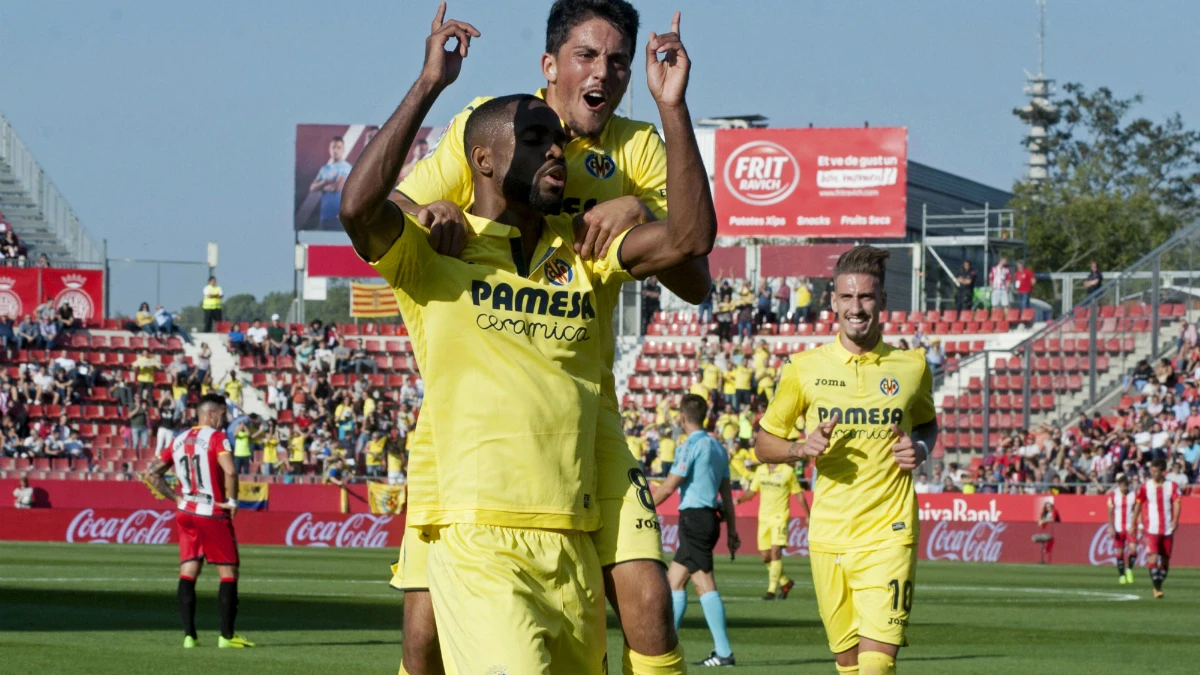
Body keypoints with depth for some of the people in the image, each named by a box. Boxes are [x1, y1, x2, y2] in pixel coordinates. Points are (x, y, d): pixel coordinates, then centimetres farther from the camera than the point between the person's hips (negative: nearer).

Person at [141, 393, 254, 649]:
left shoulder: (179, 441, 11)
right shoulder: (216, 437, -10)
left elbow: (151, 474, 12)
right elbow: (229, 471, -25)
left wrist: (177, 497, 11)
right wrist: (232, 500, -12)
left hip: (186, 513, 6)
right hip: (213, 515, -6)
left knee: (188, 573, 5)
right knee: (228, 573, 2)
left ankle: (189, 635, 1)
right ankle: (227, 635, 0)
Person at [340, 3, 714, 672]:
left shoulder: (582, 253, 15)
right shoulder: (433, 254, 1)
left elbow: (689, 238, 4)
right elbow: (359, 206, -18)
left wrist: (673, 107, -2)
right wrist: (429, 85, -16)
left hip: (571, 536, 6)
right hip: (477, 534, -6)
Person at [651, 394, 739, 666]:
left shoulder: (692, 446, -11)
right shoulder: (717, 448, 15)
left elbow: (669, 486, -14)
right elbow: (727, 493, 16)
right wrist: (732, 531, 18)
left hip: (694, 518, -9)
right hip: (709, 519, 9)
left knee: (704, 583, -8)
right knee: (674, 580, 11)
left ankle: (723, 652, -11)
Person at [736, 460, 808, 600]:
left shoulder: (788, 471, -4)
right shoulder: (760, 470, 8)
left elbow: (798, 494, 3)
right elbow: (752, 492, 14)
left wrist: (807, 515, 5)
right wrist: (738, 500, -5)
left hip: (780, 517, -5)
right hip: (763, 518, 5)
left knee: (775, 552, -16)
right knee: (766, 557, 5)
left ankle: (771, 590, -13)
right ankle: (785, 582, 26)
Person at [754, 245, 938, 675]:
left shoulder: (912, 366, 4)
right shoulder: (804, 368, 3)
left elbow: (927, 425, 22)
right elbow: (764, 444, 10)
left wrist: (921, 449, -1)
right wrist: (802, 449, -12)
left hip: (888, 535, -2)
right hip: (829, 537, 2)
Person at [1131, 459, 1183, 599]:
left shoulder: (1172, 487, 3)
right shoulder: (1145, 486, 2)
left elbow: (1177, 503, -7)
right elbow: (1138, 505, 8)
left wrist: (1175, 520, -23)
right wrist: (1133, 523, 8)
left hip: (1167, 529, 2)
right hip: (1151, 528, -2)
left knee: (1165, 560, 6)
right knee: (1153, 557, -16)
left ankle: (1159, 586, 22)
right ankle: (1157, 589, -16)